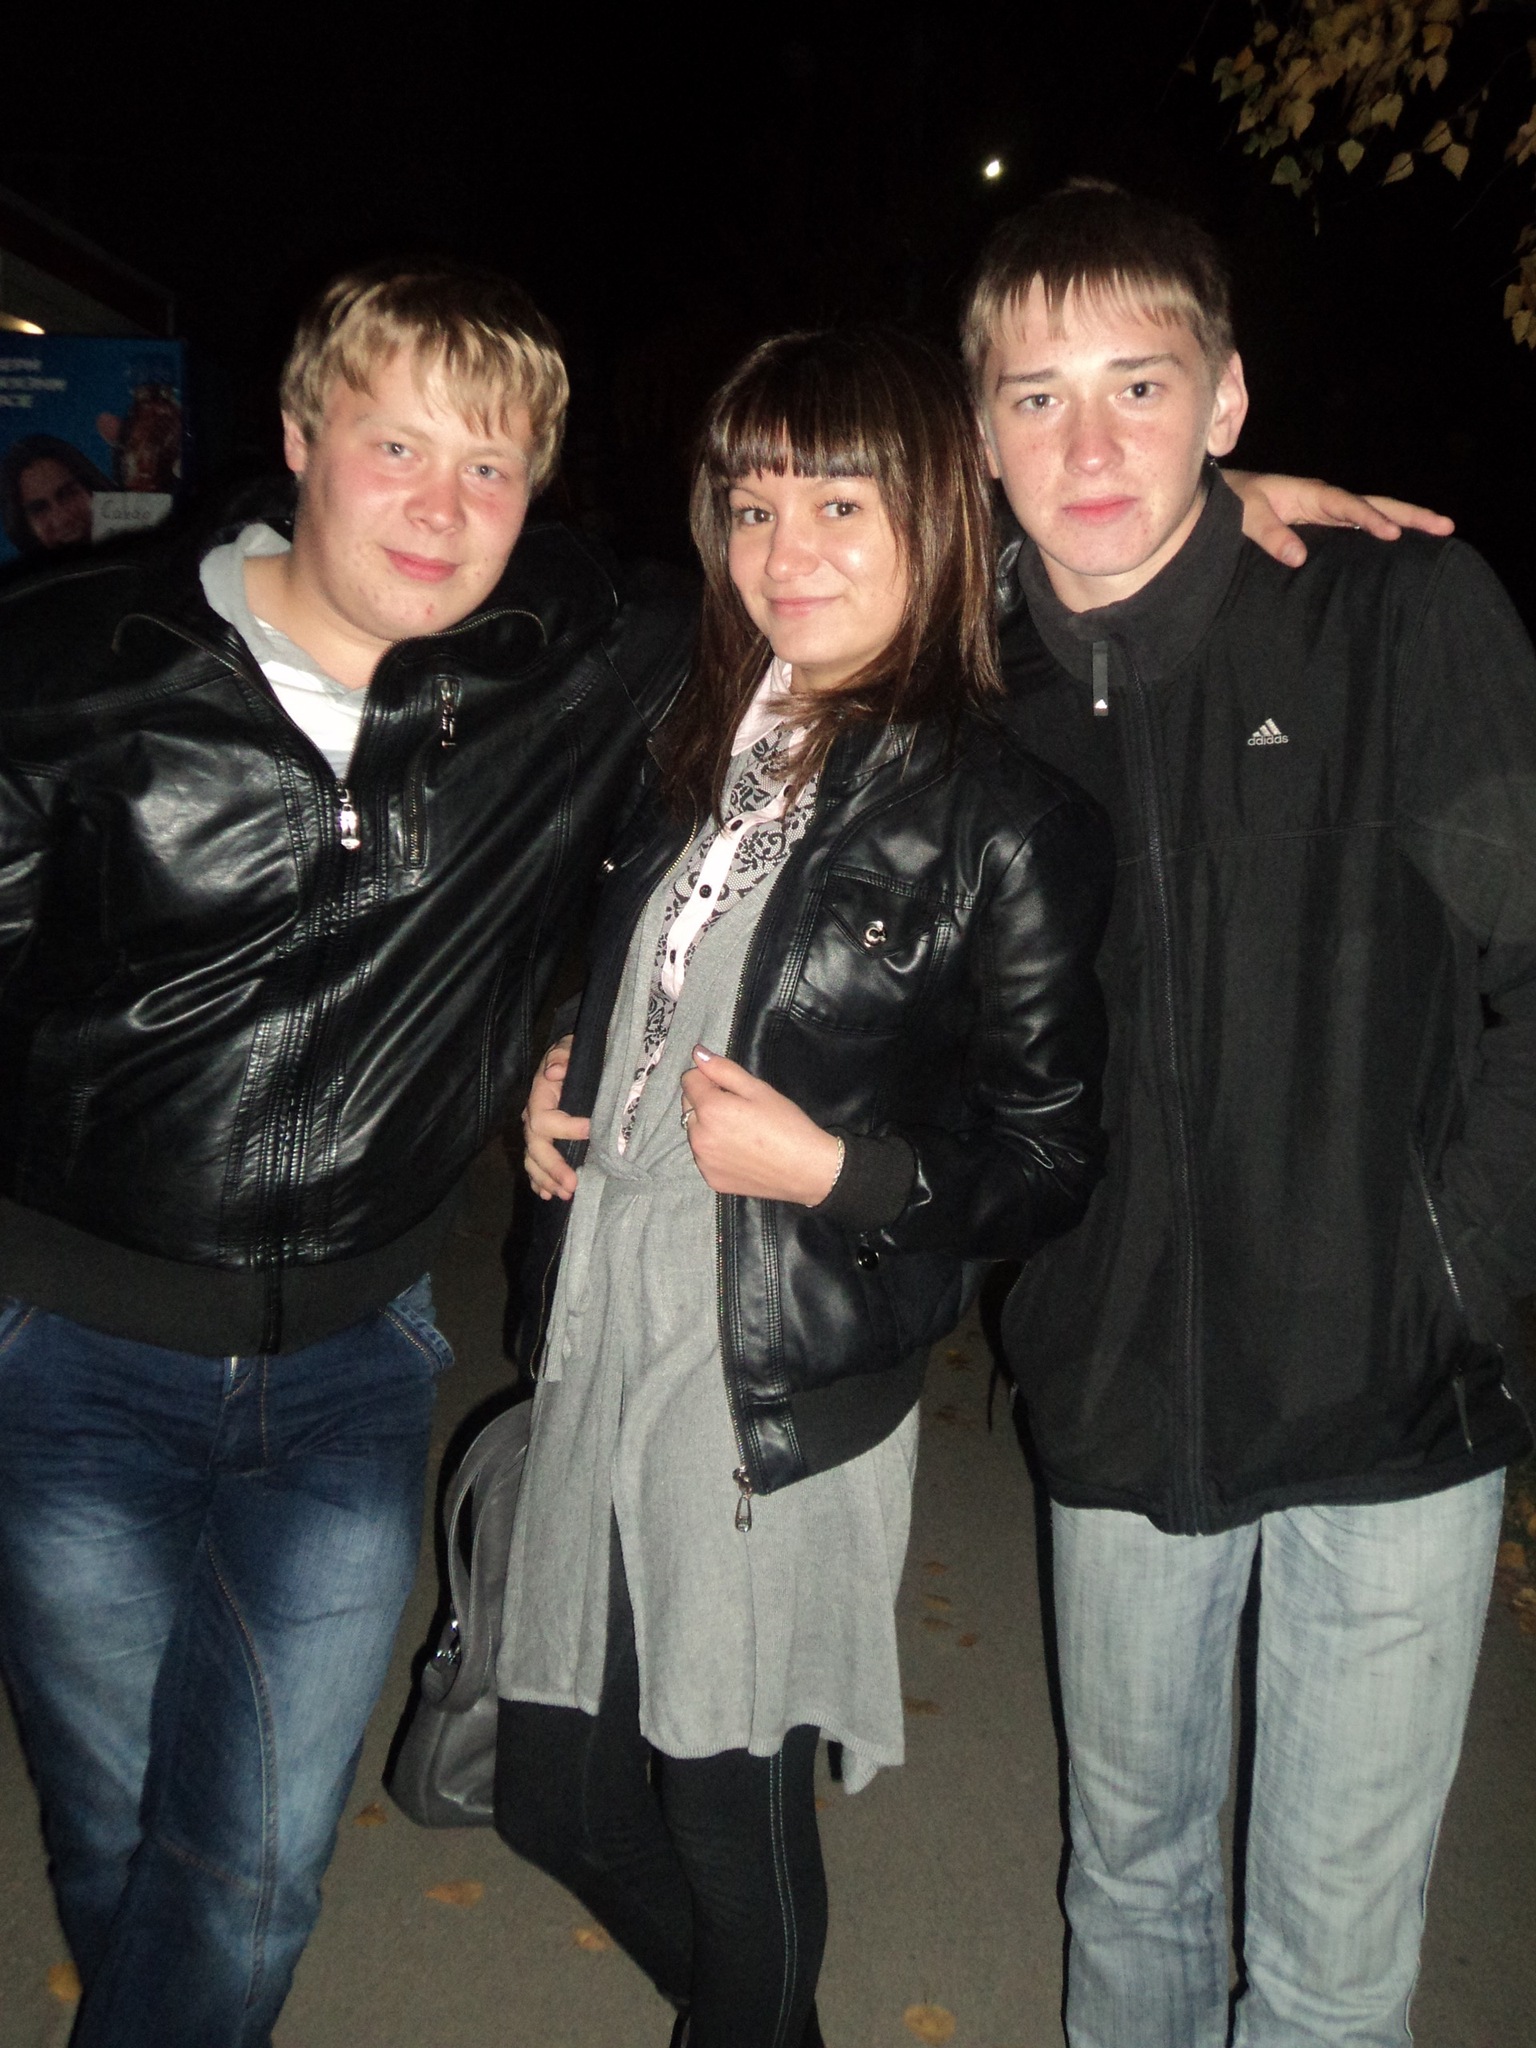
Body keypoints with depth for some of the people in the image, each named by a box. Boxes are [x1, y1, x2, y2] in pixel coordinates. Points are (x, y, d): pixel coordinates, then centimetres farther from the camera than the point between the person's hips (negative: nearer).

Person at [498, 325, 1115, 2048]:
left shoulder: (1006, 821, -12)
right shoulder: (712, 752, 8)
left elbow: (1047, 1161, -8)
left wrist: (833, 1169, -20)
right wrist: (566, 1078, 5)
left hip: (784, 1398, -7)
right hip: (602, 1340, 7)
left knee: (734, 1834, 12)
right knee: (559, 1800, 20)